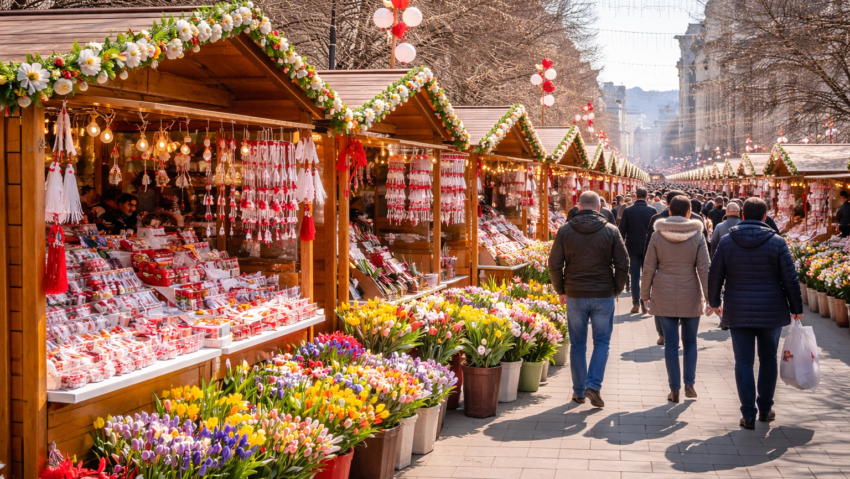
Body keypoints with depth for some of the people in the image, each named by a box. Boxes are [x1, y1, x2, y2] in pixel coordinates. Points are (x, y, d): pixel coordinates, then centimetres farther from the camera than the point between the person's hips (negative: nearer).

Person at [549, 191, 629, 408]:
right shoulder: (611, 231, -3)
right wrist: (616, 290, 9)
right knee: (602, 342, 11)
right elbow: (623, 264, -3)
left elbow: (554, 264, -3)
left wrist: (561, 291, 9)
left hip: (575, 295, 1)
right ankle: (593, 385, -3)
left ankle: (579, 391, 17)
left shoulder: (565, 231, -2)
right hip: (603, 296, -1)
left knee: (578, 345, 11)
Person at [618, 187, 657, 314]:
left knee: (635, 276, 6)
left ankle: (636, 304, 3)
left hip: (633, 247, 0)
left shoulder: (628, 211, -5)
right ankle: (644, 303, 4)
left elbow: (622, 230, -3)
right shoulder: (652, 211, -5)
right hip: (648, 247, 0)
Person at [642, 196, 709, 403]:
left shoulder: (657, 235, -3)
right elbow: (703, 268, -6)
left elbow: (649, 267, -1)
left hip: (664, 297, 0)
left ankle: (674, 389, 7)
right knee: (690, 341, 15)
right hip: (690, 296, 0)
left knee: (671, 343, 5)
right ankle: (689, 384, 12)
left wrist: (645, 293, 10)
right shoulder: (697, 235, -5)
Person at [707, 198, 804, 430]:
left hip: (738, 313, 0)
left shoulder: (726, 242, -2)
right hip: (771, 312, 0)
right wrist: (796, 308, 8)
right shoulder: (777, 242, -6)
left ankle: (749, 414, 2)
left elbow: (714, 275, 2)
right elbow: (790, 280, -3)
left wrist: (714, 302, 17)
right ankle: (765, 409, 25)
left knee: (743, 362, 4)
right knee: (768, 360, 16)